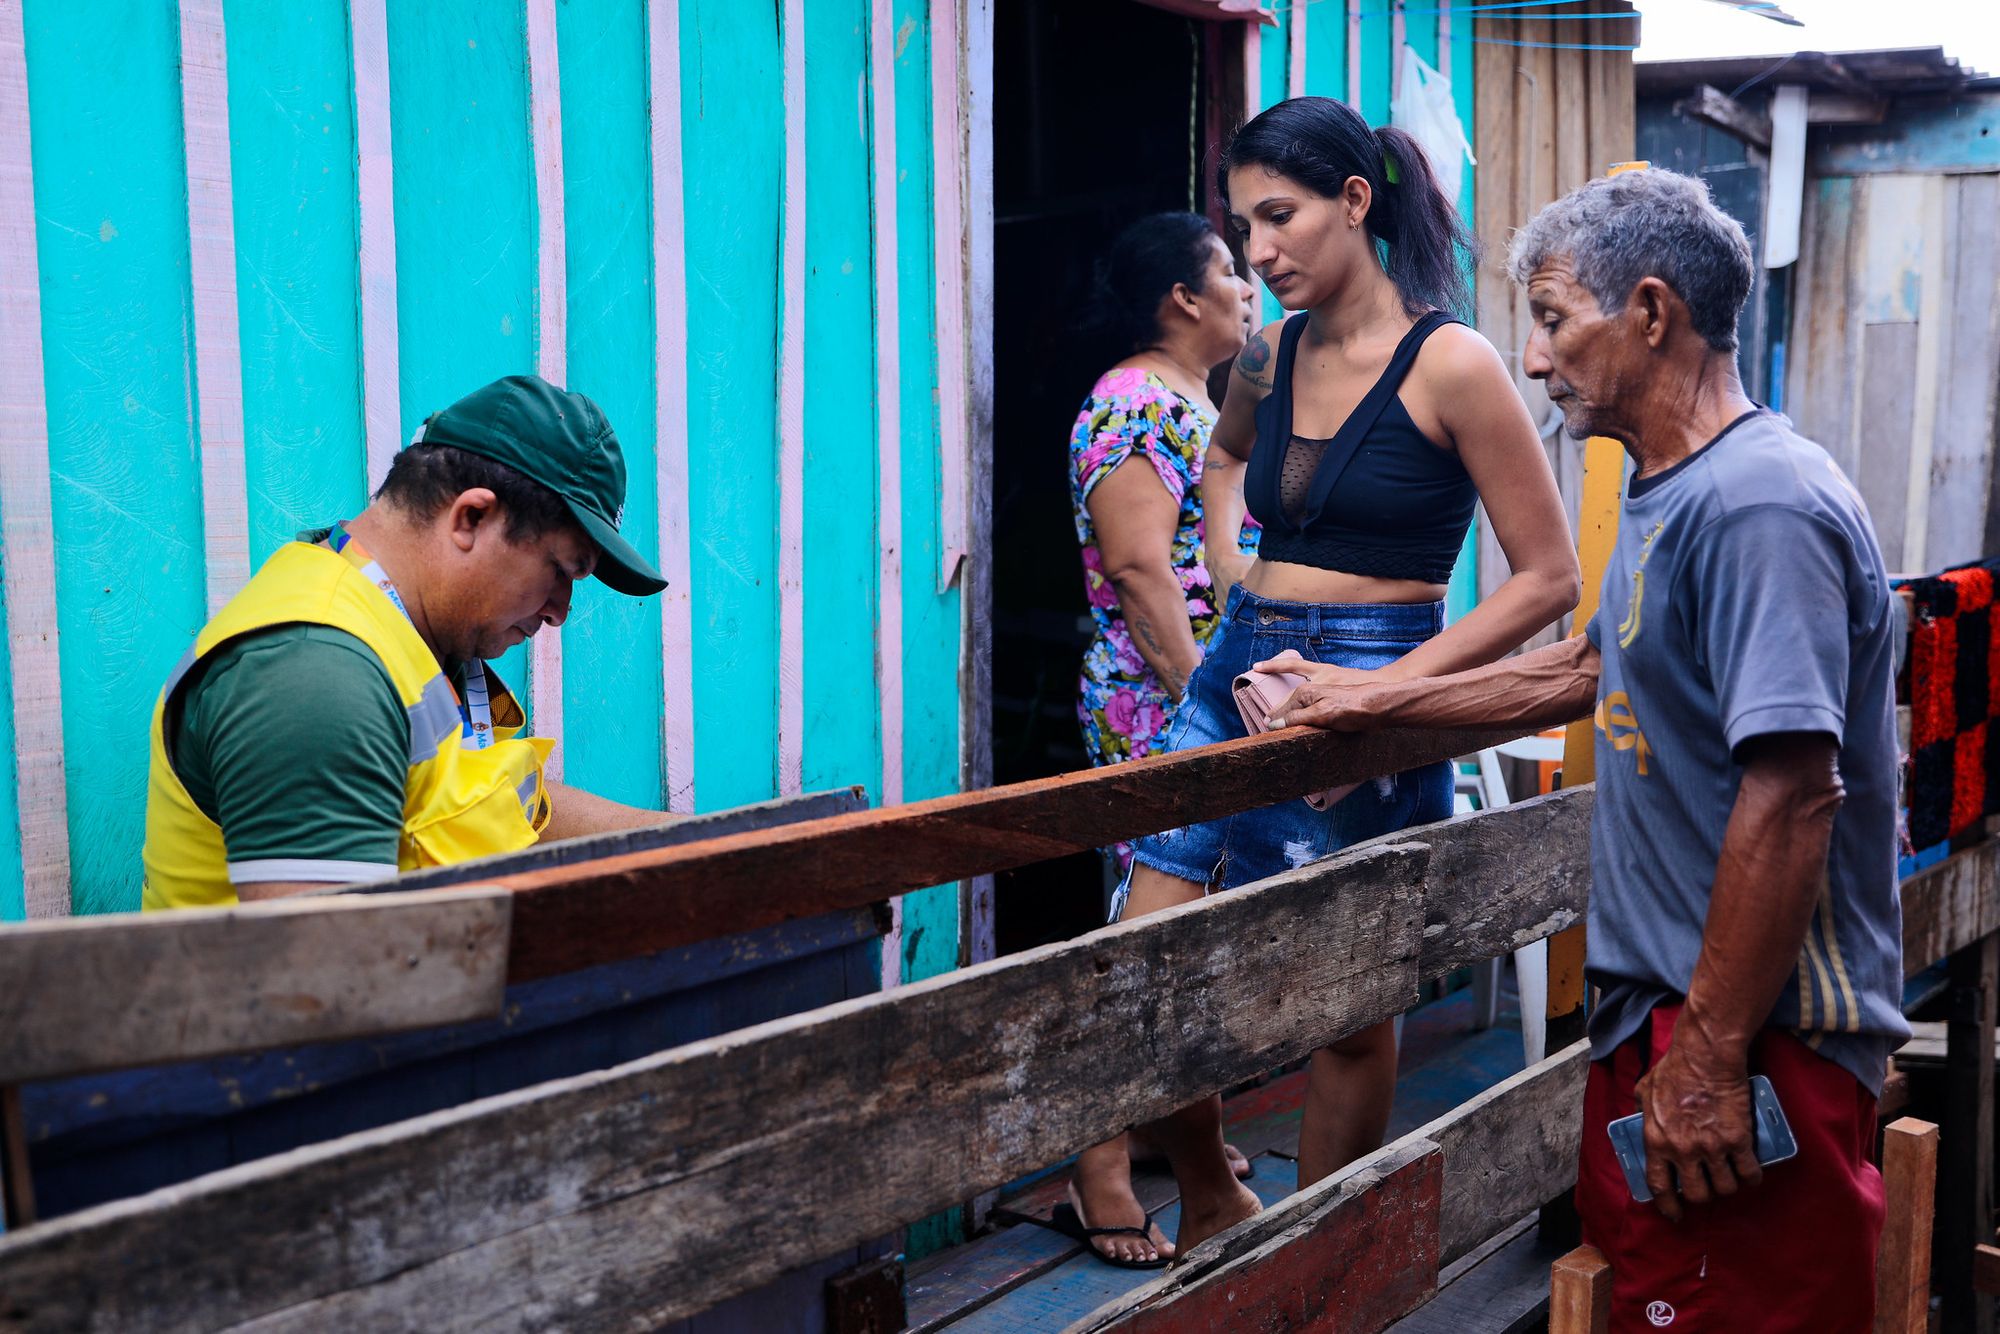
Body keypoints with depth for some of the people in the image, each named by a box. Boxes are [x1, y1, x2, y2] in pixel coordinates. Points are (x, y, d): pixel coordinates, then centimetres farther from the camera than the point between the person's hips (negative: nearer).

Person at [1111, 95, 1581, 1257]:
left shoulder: (1450, 365, -10)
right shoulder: (1273, 354, 8)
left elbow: (1548, 577, -9)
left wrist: (1388, 684, -16)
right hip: (1240, 674, 6)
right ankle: (1213, 1202, 25)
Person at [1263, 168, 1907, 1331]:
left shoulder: (1759, 504, -20)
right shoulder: (1672, 494, 14)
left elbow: (1791, 796, -26)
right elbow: (1586, 672, 28)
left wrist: (1711, 1055, -24)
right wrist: (1370, 703, 31)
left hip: (1758, 1039, -10)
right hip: (1664, 1007, 10)